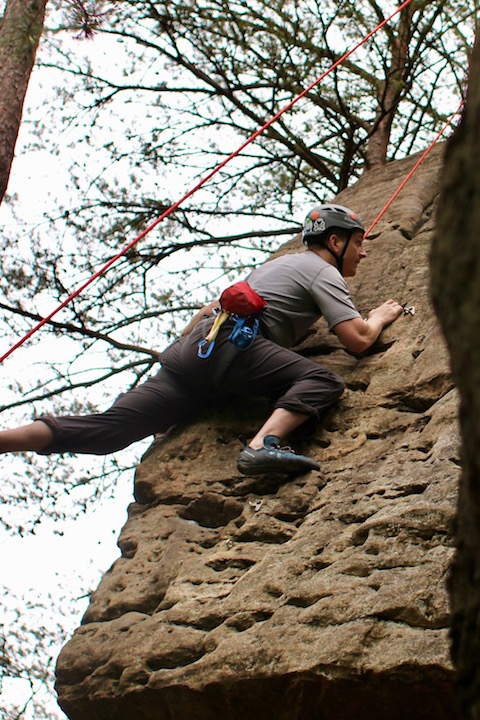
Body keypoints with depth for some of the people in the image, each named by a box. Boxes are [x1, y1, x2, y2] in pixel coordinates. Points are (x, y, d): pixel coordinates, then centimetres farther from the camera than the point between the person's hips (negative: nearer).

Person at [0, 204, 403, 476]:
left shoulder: (277, 264, 34)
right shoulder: (322, 270, 10)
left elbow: (207, 311, 37)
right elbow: (357, 338, 0)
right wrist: (381, 316, 20)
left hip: (193, 345, 8)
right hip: (227, 344, -8)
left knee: (110, 428, -5)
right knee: (323, 381, -15)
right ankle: (263, 445, -42)